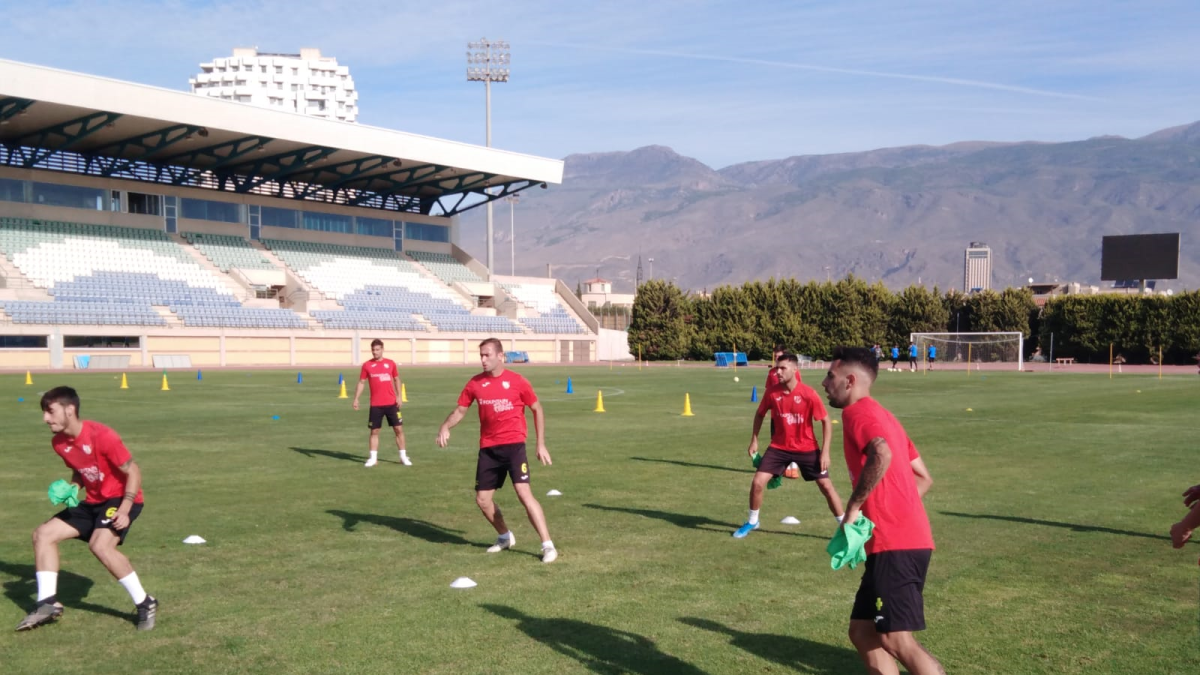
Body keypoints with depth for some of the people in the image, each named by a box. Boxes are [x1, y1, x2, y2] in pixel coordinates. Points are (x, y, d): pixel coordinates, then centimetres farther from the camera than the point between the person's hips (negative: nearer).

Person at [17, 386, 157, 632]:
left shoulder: (102, 436, -23)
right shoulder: (59, 443, 1)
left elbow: (133, 471, -18)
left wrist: (124, 510, -26)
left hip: (120, 498, -9)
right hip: (93, 502, 9)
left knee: (100, 545, -30)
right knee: (43, 534, 2)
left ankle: (145, 604, -17)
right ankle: (48, 603, 5)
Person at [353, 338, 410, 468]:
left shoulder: (390, 363, 4)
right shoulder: (367, 365, 1)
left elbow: (396, 380, 11)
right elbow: (361, 383, 3)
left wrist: (399, 396, 2)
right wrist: (356, 399, -6)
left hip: (391, 403, 1)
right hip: (375, 404, -1)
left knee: (399, 429, 1)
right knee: (374, 431, 3)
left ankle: (403, 457, 9)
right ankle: (373, 458, 10)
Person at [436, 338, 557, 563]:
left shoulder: (517, 381, -7)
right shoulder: (475, 383, 2)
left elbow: (537, 410, 4)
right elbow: (460, 410, 12)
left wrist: (541, 444, 0)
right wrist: (445, 427, -10)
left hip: (513, 444, -5)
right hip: (488, 448, 5)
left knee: (524, 492, -18)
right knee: (482, 499, 7)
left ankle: (548, 546, -12)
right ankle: (505, 537, 34)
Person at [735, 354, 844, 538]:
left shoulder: (809, 394, -20)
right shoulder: (771, 392, -11)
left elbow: (826, 421, -11)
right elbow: (760, 414, 8)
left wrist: (825, 451, -15)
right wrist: (754, 441, 5)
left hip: (807, 448, -2)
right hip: (779, 447, 2)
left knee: (826, 486, 0)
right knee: (757, 482, -6)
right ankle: (752, 522, 17)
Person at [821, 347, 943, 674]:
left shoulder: (858, 411, -7)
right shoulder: (880, 415, 23)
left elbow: (882, 454, -29)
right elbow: (923, 478, 25)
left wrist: (853, 506, -19)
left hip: (895, 544, -10)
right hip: (904, 538, 10)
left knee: (897, 639, -11)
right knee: (863, 631, 12)